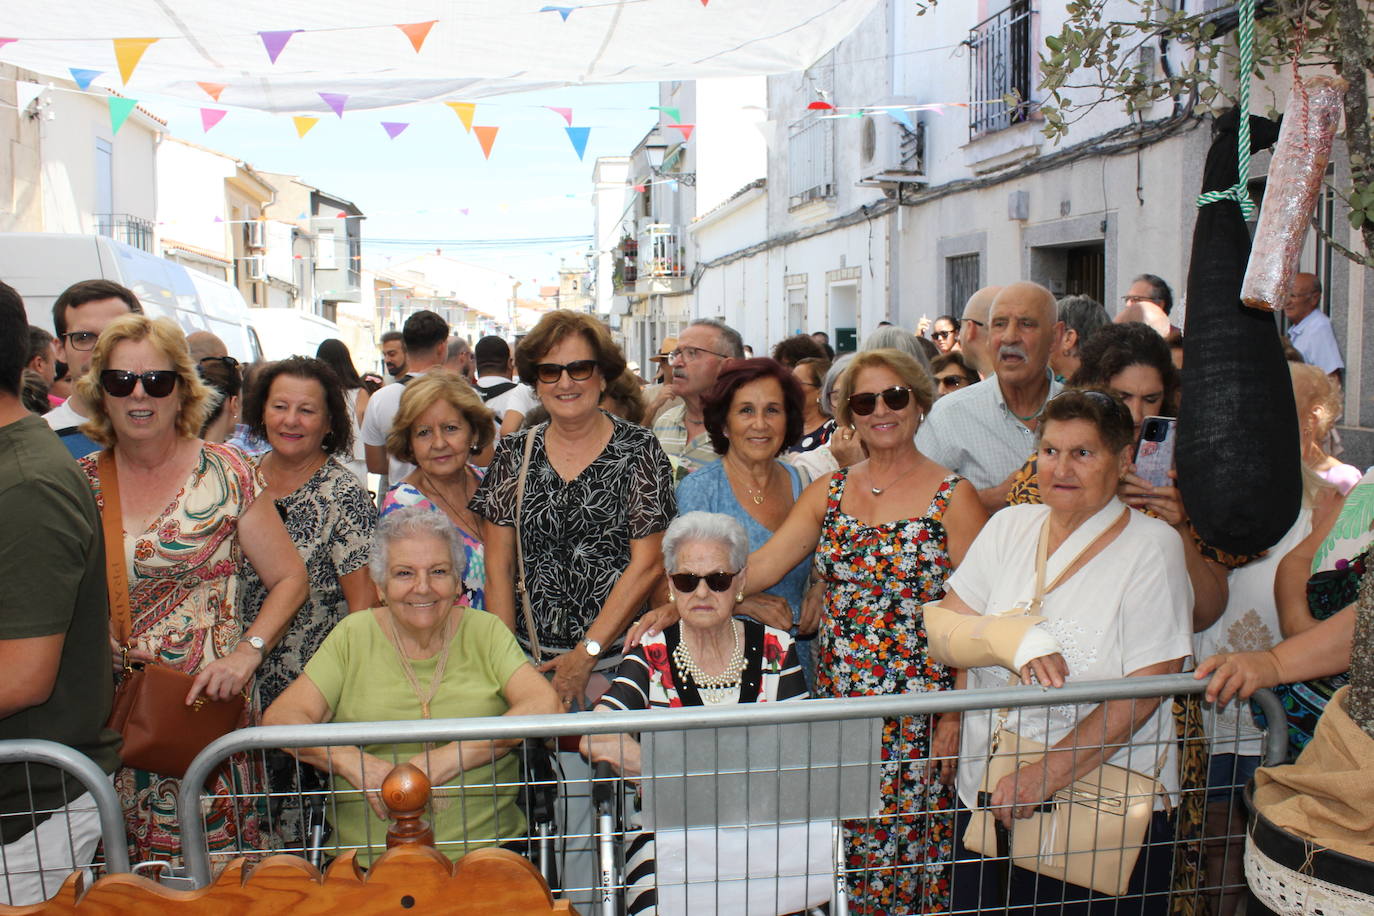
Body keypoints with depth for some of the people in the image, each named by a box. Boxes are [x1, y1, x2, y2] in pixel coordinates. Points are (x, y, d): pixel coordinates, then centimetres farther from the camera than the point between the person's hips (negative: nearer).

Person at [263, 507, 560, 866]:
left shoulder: (484, 631, 7)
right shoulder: (354, 636, 9)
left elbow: (546, 705, -5)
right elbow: (280, 717, 3)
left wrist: (454, 755, -17)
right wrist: (353, 762, -15)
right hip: (369, 856, 1)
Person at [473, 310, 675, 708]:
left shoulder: (638, 449, -4)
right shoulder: (514, 453, 5)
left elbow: (646, 564, -8)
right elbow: (498, 566, 3)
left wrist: (587, 654, -11)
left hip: (616, 657, -2)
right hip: (530, 658, 2)